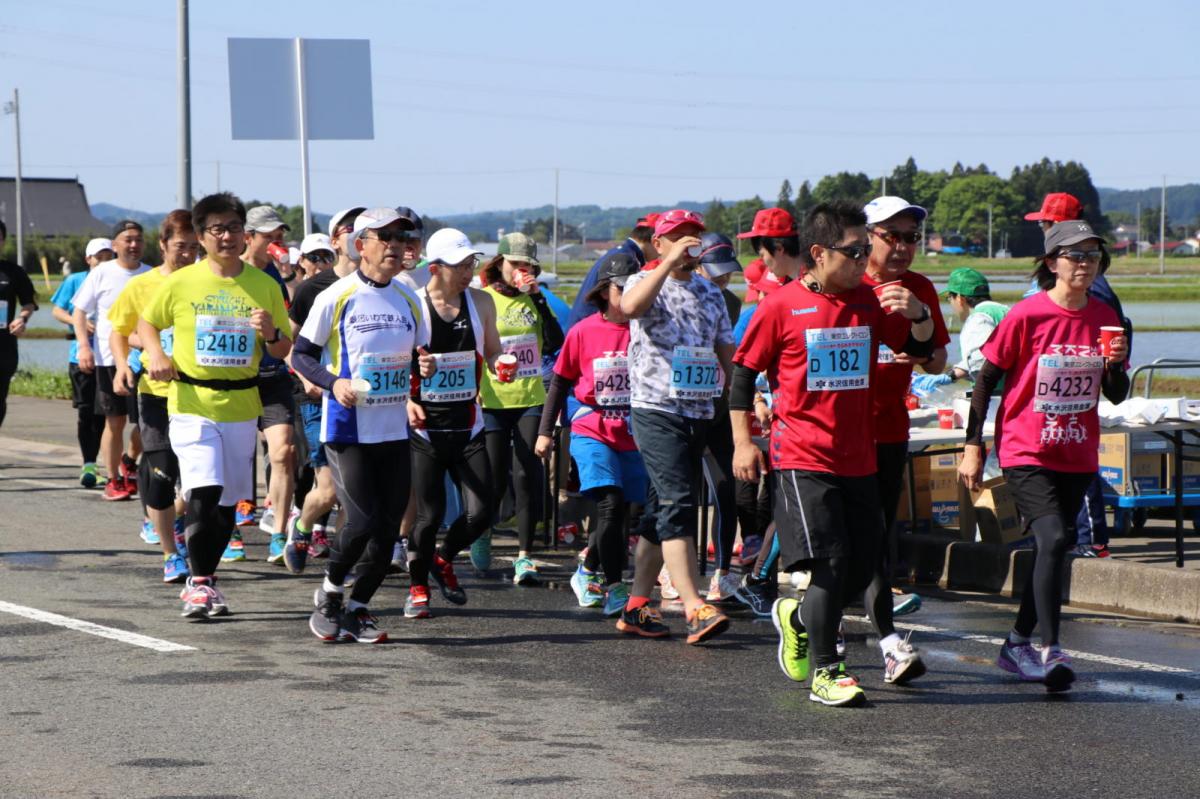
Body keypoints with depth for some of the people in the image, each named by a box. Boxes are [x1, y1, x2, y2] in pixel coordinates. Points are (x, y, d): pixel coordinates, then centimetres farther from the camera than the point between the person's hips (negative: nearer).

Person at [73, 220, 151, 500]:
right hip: (108, 359, -2)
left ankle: (129, 461, 28)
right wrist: (84, 346, -11)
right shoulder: (101, 274, 0)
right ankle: (113, 480, 14)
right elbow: (80, 312, 1)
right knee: (114, 422, 3)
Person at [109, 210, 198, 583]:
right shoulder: (141, 286, 2)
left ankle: (176, 521, 30)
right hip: (157, 392, -1)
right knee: (159, 474, -4)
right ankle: (171, 555, 8)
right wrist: (122, 365, -7)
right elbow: (118, 333, 11)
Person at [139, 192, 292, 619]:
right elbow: (147, 322, 12)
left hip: (242, 406, 3)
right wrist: (156, 354, -7)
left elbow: (283, 351, 8)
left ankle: (202, 582, 22)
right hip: (192, 403, -3)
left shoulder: (265, 286, 3)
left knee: (228, 499, 8)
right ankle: (199, 582, -11)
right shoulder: (181, 283, -2)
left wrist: (271, 334, -14)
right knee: (203, 492, -18)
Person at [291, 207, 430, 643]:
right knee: (363, 521, -13)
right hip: (347, 430, -5)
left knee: (388, 528, 2)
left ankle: (357, 608, 16)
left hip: (395, 431, 5)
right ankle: (329, 594, 12)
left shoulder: (409, 300, 9)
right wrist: (333, 382, -18)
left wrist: (424, 368, -3)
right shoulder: (336, 298, -6)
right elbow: (301, 354, -1)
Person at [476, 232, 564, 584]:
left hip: (531, 400, 2)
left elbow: (555, 342, -6)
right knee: (495, 478, 3)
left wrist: (538, 298, -10)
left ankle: (524, 556, -7)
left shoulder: (534, 300, 8)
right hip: (493, 401, -2)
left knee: (527, 476, -7)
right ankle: (483, 532, 33)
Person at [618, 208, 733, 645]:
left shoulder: (710, 292, 16)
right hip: (656, 409, -6)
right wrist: (670, 262, -26)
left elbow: (727, 350, 21)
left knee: (662, 509, 9)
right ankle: (695, 609, -25)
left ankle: (637, 606, 15)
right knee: (677, 503, -17)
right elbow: (630, 306, -26)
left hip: (699, 412, 6)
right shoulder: (646, 282, -2)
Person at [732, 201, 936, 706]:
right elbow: (743, 372, 2)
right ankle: (825, 673, -1)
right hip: (802, 459, -5)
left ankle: (798, 617, 35)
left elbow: (921, 348, 13)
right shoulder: (781, 306, -5)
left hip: (858, 458, 5)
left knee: (863, 566, 7)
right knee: (831, 560, -12)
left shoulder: (869, 302, 8)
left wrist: (917, 315, -9)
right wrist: (743, 442, -2)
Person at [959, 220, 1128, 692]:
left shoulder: (1104, 319, 4)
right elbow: (986, 380, -3)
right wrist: (973, 447, -5)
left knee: (1053, 547, 12)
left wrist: (1115, 365, -11)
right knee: (1053, 538, -21)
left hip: (1077, 456, 6)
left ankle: (1017, 645, 27)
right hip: (1026, 453, -6)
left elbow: (1116, 396, 11)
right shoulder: (1026, 316, -10)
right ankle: (1051, 652, -22)